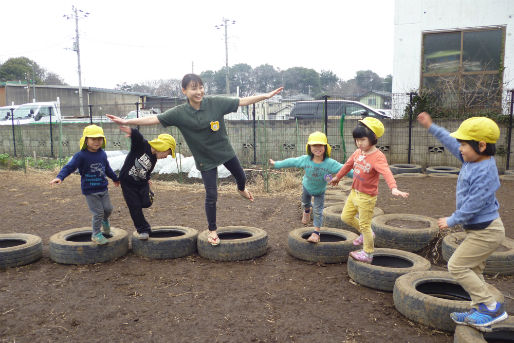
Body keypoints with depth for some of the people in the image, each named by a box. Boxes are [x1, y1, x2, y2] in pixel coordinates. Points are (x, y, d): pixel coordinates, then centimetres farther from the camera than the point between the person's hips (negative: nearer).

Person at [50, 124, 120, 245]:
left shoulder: (102, 154, 4)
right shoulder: (81, 156, -14)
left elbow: (107, 169, 20)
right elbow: (69, 167, -21)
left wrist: (115, 178, 33)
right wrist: (59, 177, -38)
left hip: (103, 188, 5)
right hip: (90, 190, -5)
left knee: (108, 209, 9)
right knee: (98, 212, -3)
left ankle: (105, 220, 44)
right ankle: (96, 234, 17)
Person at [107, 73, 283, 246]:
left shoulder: (216, 103, -14)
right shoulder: (179, 113, -15)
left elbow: (242, 101, -11)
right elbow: (154, 119, -16)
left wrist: (267, 95, -12)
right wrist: (126, 121, -21)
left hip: (225, 151, 2)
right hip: (206, 159, -2)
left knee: (241, 177, 23)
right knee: (211, 195, 0)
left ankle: (242, 189, 63)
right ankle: (212, 230, 21)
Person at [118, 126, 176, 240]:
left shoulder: (153, 159, 5)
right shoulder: (142, 145, -16)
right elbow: (137, 136, -37)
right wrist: (131, 131, -56)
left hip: (142, 183, 6)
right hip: (128, 182, -6)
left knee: (147, 202, -11)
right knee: (135, 207, -1)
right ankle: (143, 229, 14)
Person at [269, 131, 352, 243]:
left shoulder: (330, 163, -32)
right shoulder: (305, 160, -27)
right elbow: (291, 162, -16)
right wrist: (276, 164, -9)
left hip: (320, 191, -2)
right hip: (307, 187, 2)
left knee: (318, 211, 1)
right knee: (305, 203, 28)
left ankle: (316, 233, 13)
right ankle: (307, 211, 64)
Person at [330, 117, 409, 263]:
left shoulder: (378, 156, -22)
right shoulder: (358, 152, 2)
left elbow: (386, 172, -39)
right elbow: (348, 165, 19)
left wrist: (394, 188, -56)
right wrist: (337, 177, 33)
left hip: (367, 196, -8)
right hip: (354, 192, 8)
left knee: (365, 225, 4)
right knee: (345, 217, 17)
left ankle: (368, 254, 23)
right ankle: (366, 234, 39)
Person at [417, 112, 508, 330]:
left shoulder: (484, 173, -27)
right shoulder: (473, 160, 0)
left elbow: (472, 206, -26)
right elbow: (451, 142, 15)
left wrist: (451, 221, -13)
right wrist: (431, 127, 17)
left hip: (486, 232, -10)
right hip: (480, 229, 10)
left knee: (457, 266, -7)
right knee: (473, 270, 16)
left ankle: (492, 308, 0)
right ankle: (480, 311, 26)